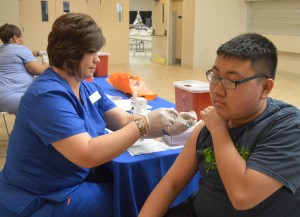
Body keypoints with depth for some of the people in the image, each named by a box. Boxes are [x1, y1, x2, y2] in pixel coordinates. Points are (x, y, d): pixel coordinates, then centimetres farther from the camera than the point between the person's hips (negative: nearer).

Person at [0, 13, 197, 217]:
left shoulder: (89, 87, 2)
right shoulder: (48, 96, -27)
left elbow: (125, 121, -3)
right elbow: (88, 155, -34)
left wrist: (167, 126, -19)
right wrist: (144, 124, -31)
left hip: (74, 178, 8)